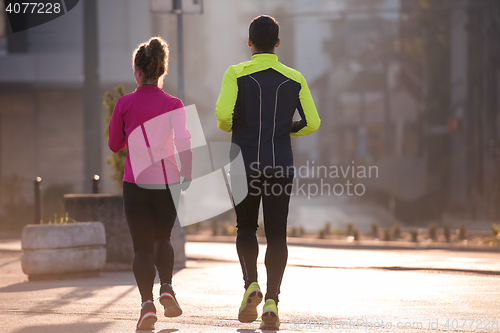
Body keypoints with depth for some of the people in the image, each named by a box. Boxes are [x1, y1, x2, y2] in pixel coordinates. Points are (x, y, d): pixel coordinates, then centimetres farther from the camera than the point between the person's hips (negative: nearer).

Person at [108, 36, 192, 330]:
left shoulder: (125, 104, -2)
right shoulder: (173, 105, -3)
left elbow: (114, 144, 7)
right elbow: (184, 141, -13)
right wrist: (188, 175, -6)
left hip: (136, 182, -1)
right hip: (168, 183, 1)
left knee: (143, 246, 3)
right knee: (163, 238, 23)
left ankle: (148, 303, -12)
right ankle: (167, 288, 4)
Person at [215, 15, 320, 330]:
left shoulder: (237, 74, -3)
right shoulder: (295, 79, 5)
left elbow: (223, 115, -15)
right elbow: (312, 123, 3)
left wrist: (230, 128, 8)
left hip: (246, 163, -1)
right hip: (281, 166, 1)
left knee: (246, 227, 15)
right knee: (276, 234, 2)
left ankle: (251, 285, -5)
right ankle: (272, 302, -8)